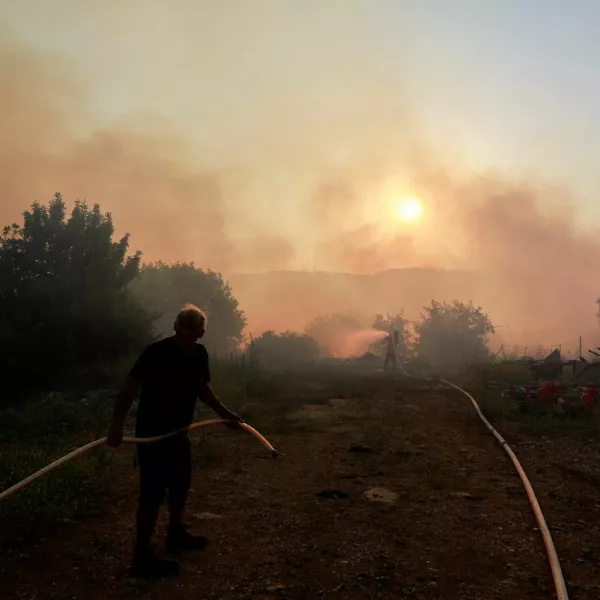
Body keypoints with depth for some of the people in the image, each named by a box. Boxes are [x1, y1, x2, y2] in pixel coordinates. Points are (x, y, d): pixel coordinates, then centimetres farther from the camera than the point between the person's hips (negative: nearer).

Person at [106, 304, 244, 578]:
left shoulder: (200, 354, 1)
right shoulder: (156, 352, -22)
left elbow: (202, 388, 16)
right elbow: (131, 386, -29)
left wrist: (225, 413, 14)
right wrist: (117, 424, -40)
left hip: (178, 431, 8)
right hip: (151, 432, -8)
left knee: (181, 483, 20)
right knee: (153, 492, -5)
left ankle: (176, 534, 40)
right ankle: (142, 556, 6)